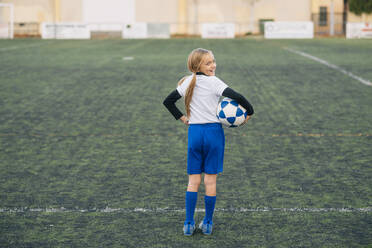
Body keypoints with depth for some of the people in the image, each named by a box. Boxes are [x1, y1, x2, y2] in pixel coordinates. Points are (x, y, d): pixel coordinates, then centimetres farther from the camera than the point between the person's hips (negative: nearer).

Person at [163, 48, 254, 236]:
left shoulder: (187, 82, 5)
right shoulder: (214, 82, -10)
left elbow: (168, 101, 12)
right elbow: (236, 96, -21)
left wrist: (181, 117, 18)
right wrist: (249, 112, -6)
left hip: (194, 132, 4)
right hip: (213, 131, -4)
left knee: (193, 180, 9)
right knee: (210, 181, 5)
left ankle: (188, 224, 7)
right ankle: (207, 223, 12)